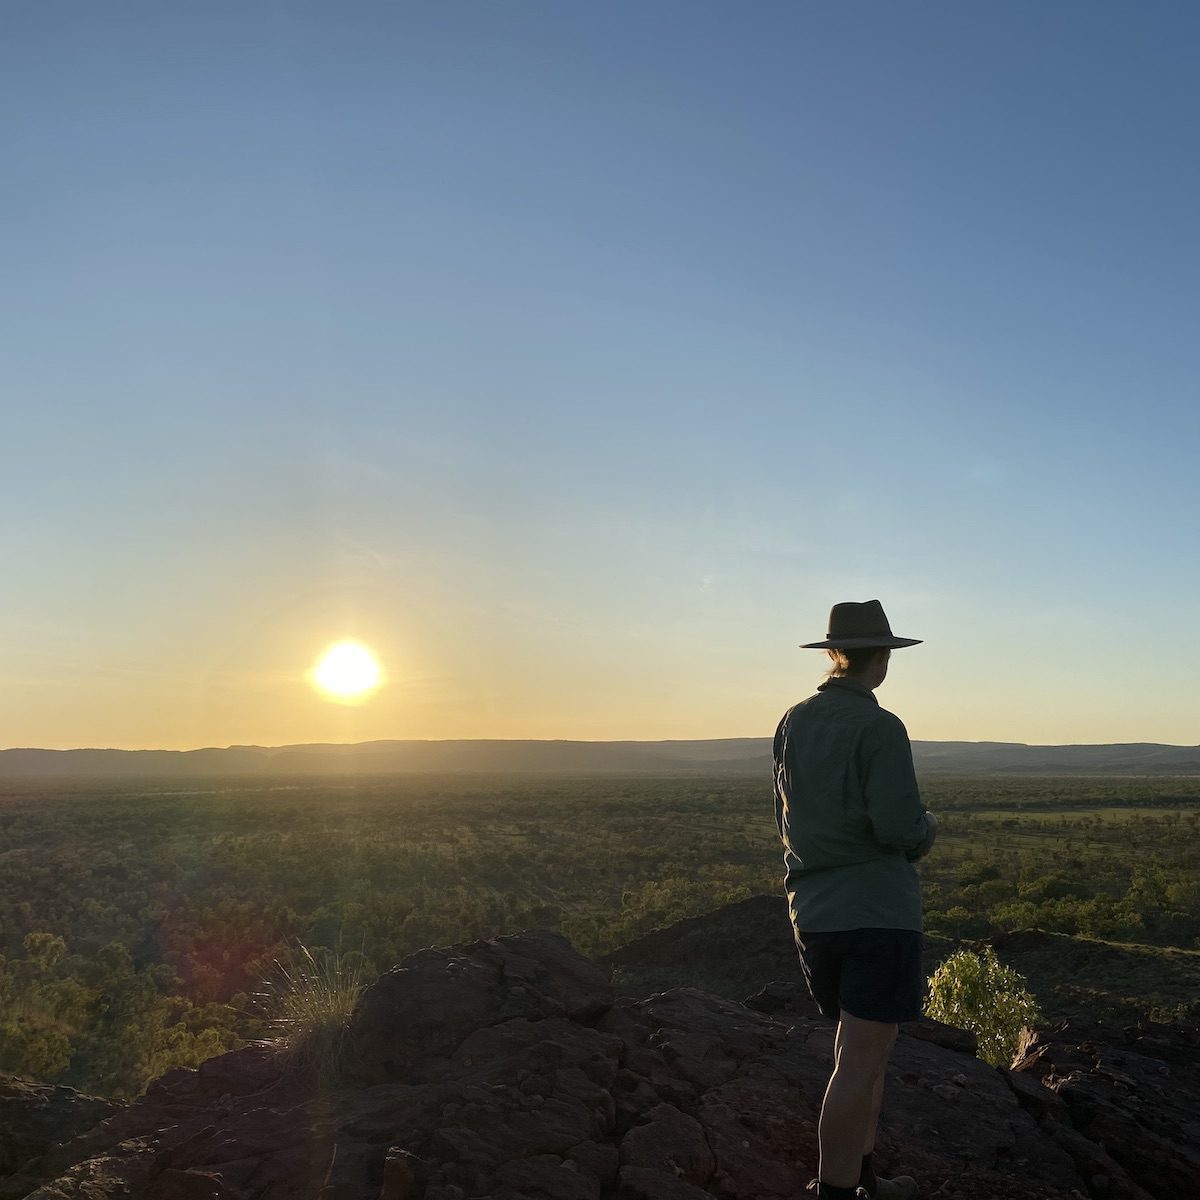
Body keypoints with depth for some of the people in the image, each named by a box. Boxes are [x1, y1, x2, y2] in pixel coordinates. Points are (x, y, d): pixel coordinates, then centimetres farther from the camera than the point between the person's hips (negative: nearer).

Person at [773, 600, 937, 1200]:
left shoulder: (793, 722, 7)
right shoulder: (879, 727, -13)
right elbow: (900, 828, -19)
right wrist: (927, 827, 3)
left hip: (814, 909, 7)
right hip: (879, 909, -7)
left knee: (863, 1047, 21)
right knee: (858, 1064, 0)